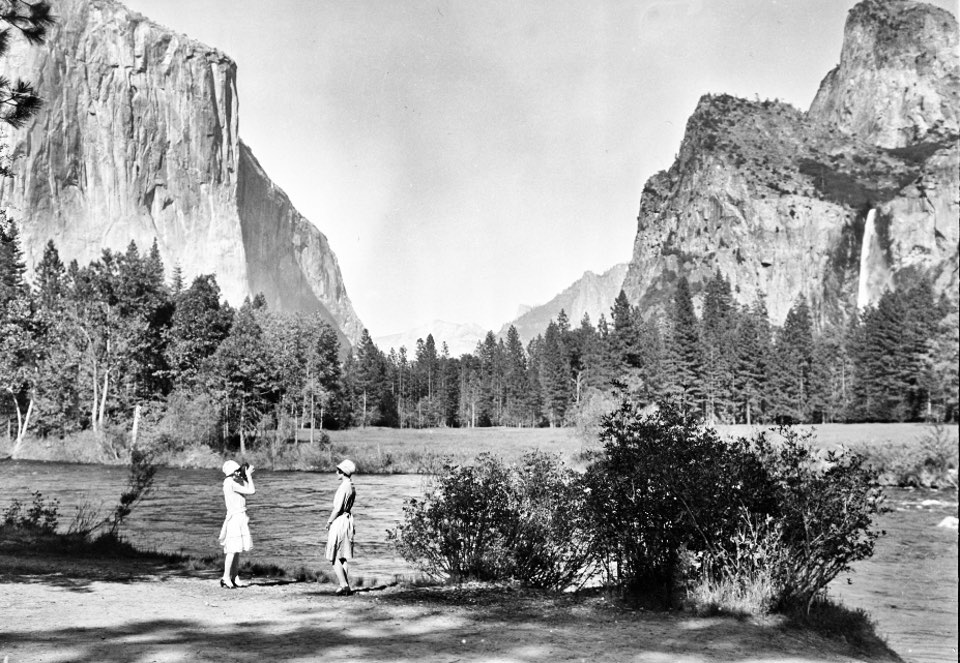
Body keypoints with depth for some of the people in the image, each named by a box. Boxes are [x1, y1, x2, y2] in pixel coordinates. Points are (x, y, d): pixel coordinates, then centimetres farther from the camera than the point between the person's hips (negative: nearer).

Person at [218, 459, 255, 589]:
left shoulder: (238, 481, 11)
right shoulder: (230, 482, -16)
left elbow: (253, 490, 14)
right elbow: (251, 491, -16)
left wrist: (247, 475, 7)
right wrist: (248, 475, -8)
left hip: (241, 518, 9)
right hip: (235, 516, -9)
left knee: (237, 550, 9)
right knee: (233, 549, -9)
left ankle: (234, 578, 13)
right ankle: (226, 578, -5)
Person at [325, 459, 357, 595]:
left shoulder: (343, 487, -18)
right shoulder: (352, 487, 9)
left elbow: (338, 508, -20)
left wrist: (329, 522, -7)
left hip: (339, 521, -9)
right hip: (348, 519, 9)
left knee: (334, 557, -2)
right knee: (343, 557, 15)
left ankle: (344, 586, -7)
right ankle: (345, 586, 16)